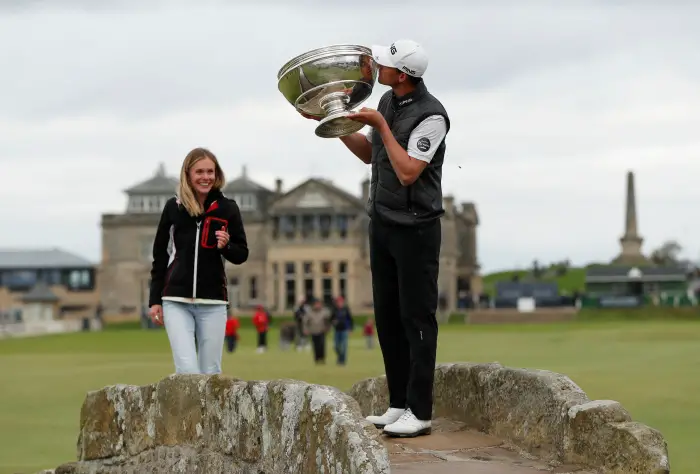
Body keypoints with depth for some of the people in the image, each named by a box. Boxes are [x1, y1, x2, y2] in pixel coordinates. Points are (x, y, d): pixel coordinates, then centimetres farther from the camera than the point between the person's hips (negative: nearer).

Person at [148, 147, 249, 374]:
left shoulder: (227, 208, 2)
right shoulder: (174, 207, 3)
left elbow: (242, 254, 8)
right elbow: (160, 256, 10)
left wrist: (226, 246, -15)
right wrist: (155, 300, 6)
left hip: (213, 302, 1)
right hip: (176, 300, 0)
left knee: (211, 371, 1)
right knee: (187, 368, -12)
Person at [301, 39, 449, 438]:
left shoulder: (430, 115, -18)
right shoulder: (388, 101, 9)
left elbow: (407, 172, -23)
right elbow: (369, 153, 19)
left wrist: (380, 126, -18)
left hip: (415, 228, -8)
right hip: (383, 223, 9)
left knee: (417, 317, -4)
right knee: (387, 316, 10)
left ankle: (420, 412, 0)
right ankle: (399, 404, 17)